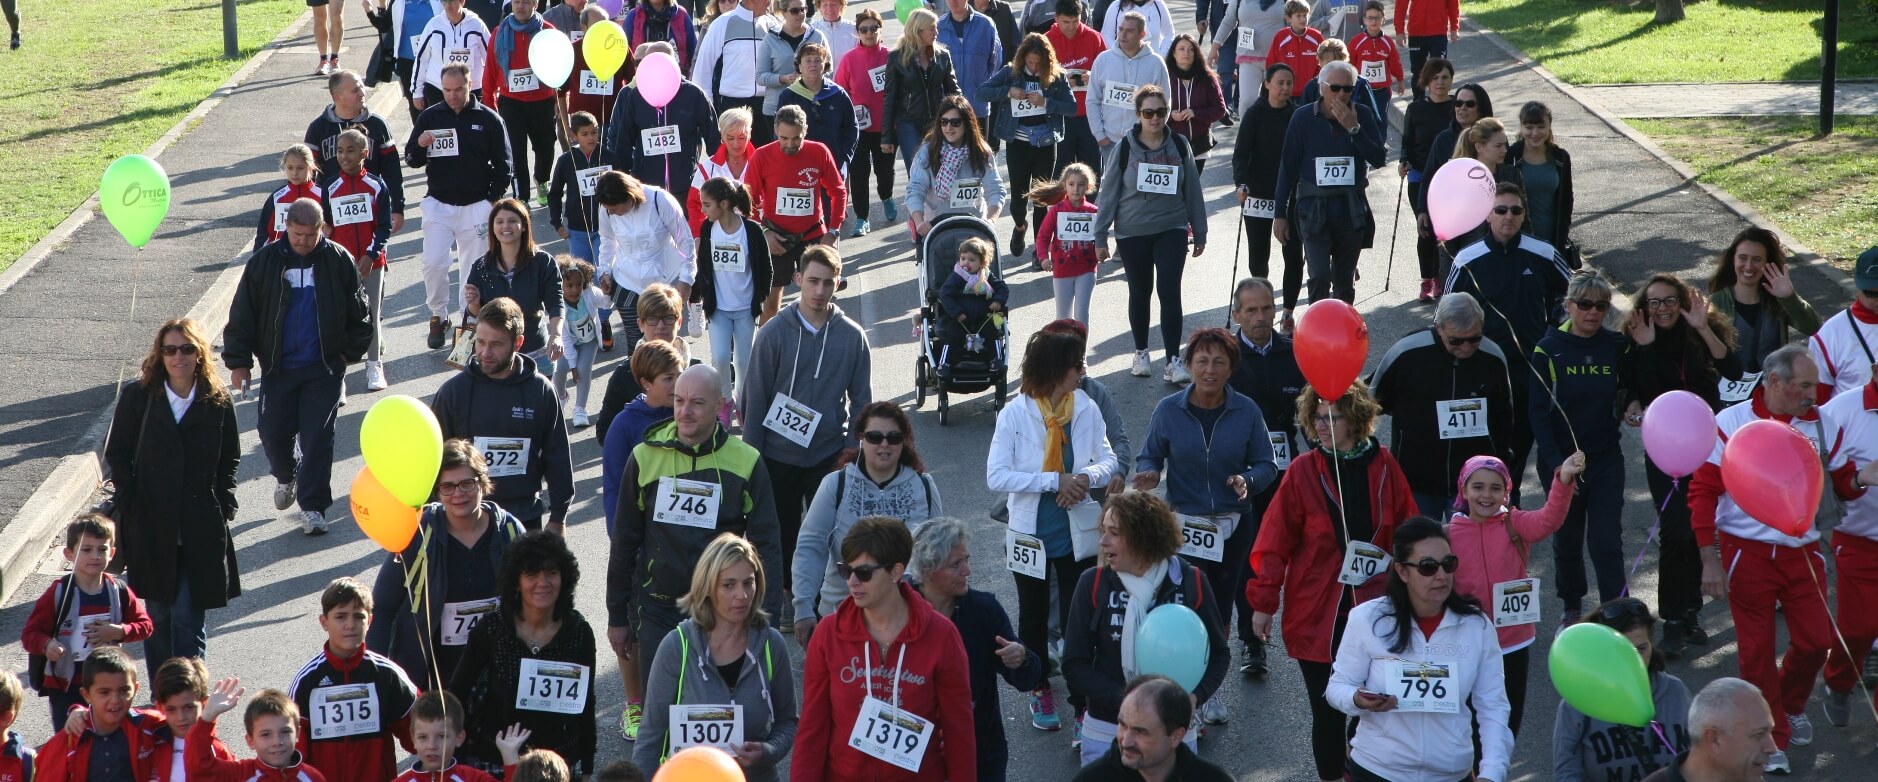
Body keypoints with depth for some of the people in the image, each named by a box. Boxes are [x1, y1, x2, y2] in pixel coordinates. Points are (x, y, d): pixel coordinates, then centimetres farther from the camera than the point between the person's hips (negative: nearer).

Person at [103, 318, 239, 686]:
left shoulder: (217, 401, 1)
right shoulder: (137, 395, 0)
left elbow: (230, 459, 10)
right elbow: (117, 453, 6)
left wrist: (223, 507, 0)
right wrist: (129, 504, -2)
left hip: (201, 530, -1)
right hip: (150, 526, 1)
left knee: (190, 618, -5)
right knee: (157, 617, 7)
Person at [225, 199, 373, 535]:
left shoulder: (338, 261, -2)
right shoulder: (265, 262, -2)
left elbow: (357, 312, 8)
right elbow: (242, 315, 1)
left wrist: (351, 352, 4)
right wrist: (238, 362, -1)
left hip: (325, 368, -1)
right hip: (278, 368, 1)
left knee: (317, 438, -4)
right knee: (273, 432, 7)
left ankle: (312, 507, 1)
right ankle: (285, 476, 38)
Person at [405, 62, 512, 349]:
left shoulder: (488, 119, 0)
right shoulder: (429, 117, 3)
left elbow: (503, 164, 5)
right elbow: (411, 160, 6)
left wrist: (495, 199, -2)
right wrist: (420, 146, -16)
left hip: (477, 205, 0)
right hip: (438, 204, 1)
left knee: (475, 267, 4)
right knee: (433, 264, -9)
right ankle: (438, 317, 10)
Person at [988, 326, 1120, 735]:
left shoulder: (1087, 408, -6)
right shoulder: (1015, 414, -14)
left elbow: (1109, 460, -4)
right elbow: (996, 477, -21)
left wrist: (1087, 476, -27)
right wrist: (1056, 480, -27)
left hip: (1078, 535, 1)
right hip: (1031, 535, 0)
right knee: (1034, 617, 18)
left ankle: (1085, 706, 2)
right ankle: (1039, 692, 38)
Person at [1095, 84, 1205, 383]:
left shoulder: (1179, 146, 0)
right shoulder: (1125, 149, -5)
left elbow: (1193, 191, 7)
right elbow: (1109, 193, 0)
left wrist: (1199, 233, 9)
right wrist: (1100, 237, -1)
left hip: (1172, 229, 0)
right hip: (1132, 232, 0)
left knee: (1170, 291, -10)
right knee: (1139, 293, 12)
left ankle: (1173, 361, -10)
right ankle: (1141, 353, 29)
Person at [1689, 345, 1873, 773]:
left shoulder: (1824, 424, 2)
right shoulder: (1731, 423, -9)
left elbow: (1842, 483, 9)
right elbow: (1702, 491, -7)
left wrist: (1860, 478, -17)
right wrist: (1710, 561, -10)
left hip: (1802, 552, 3)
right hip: (1747, 554, -3)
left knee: (1816, 640, 3)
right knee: (1757, 649, 3)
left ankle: (1791, 705, 34)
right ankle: (1772, 740, 18)